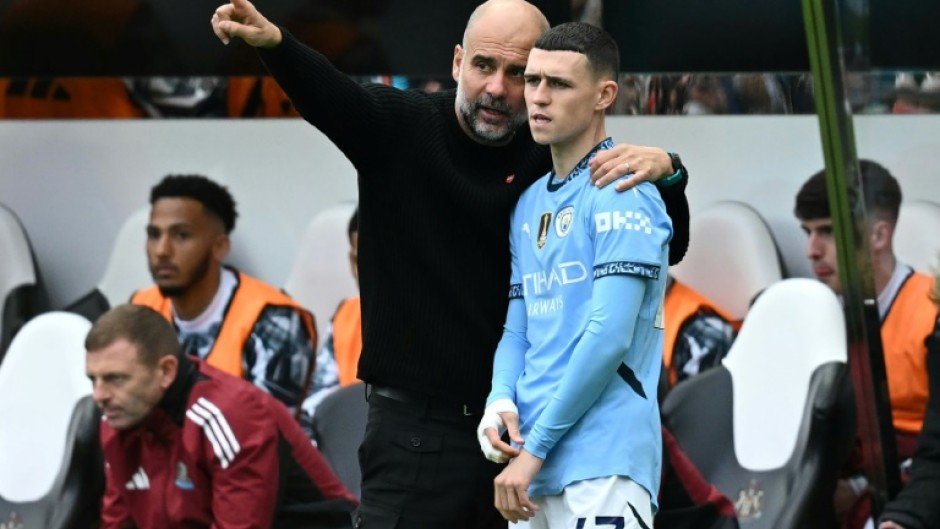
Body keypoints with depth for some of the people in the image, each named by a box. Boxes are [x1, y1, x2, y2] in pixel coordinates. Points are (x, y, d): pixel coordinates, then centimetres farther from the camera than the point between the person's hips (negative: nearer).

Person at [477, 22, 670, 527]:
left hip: (604, 466, -8)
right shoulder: (529, 204, 18)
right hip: (541, 467, 8)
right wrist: (501, 400, -2)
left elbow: (610, 335, -15)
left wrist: (535, 448, -14)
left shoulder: (621, 193, -7)